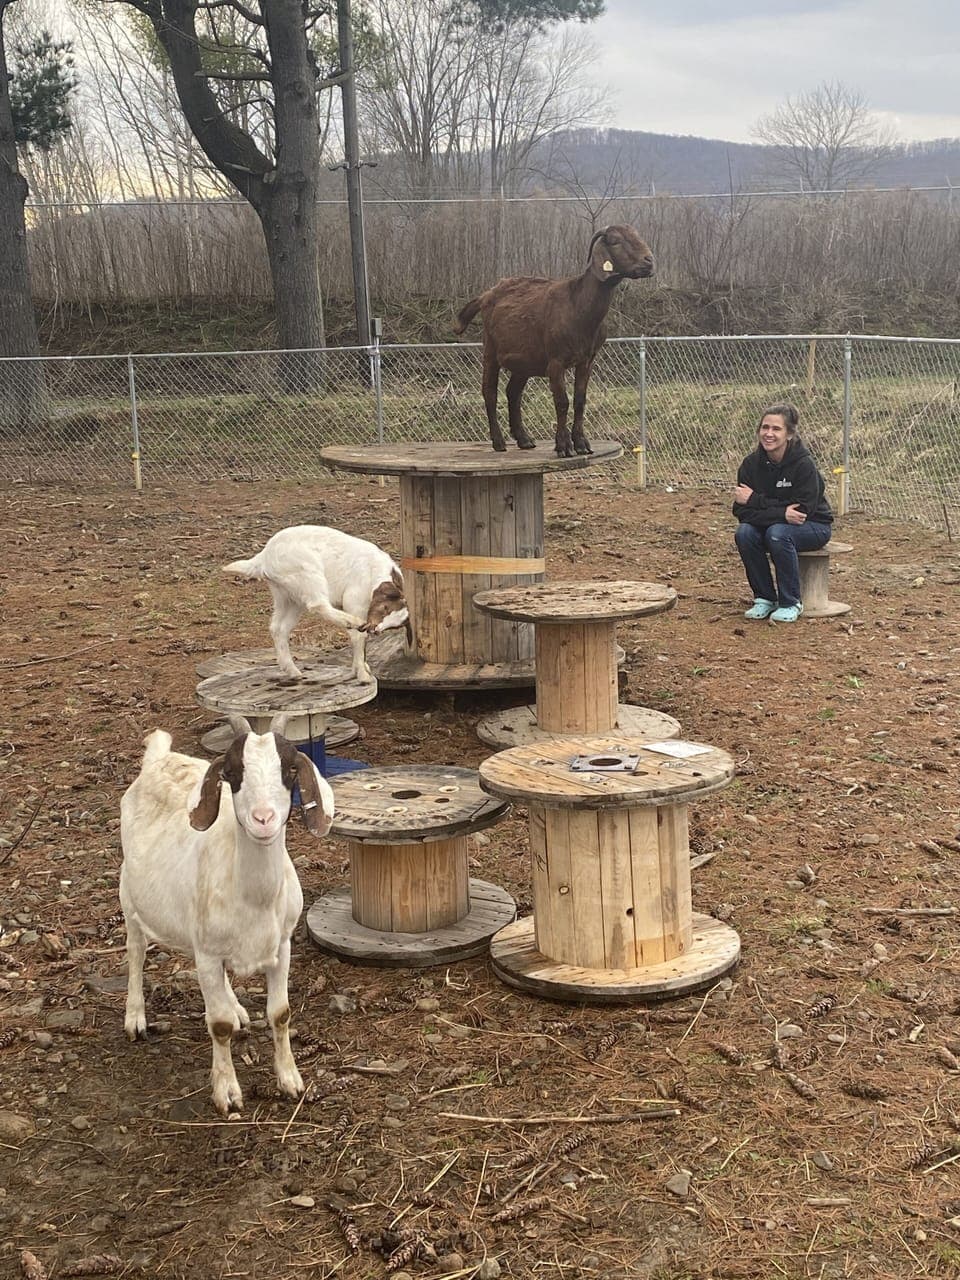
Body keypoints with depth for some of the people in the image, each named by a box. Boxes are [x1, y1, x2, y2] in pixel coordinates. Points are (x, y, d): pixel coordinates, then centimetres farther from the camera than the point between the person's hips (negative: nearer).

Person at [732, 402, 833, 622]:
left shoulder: (804, 464, -22)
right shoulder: (751, 464, -10)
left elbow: (802, 510, -25)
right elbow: (741, 510, -14)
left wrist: (756, 500, -24)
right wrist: (781, 513, -30)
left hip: (813, 527, -4)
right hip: (769, 527, 4)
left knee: (778, 533, -34)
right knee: (744, 533, -26)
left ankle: (791, 603, -16)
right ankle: (764, 598, -8)